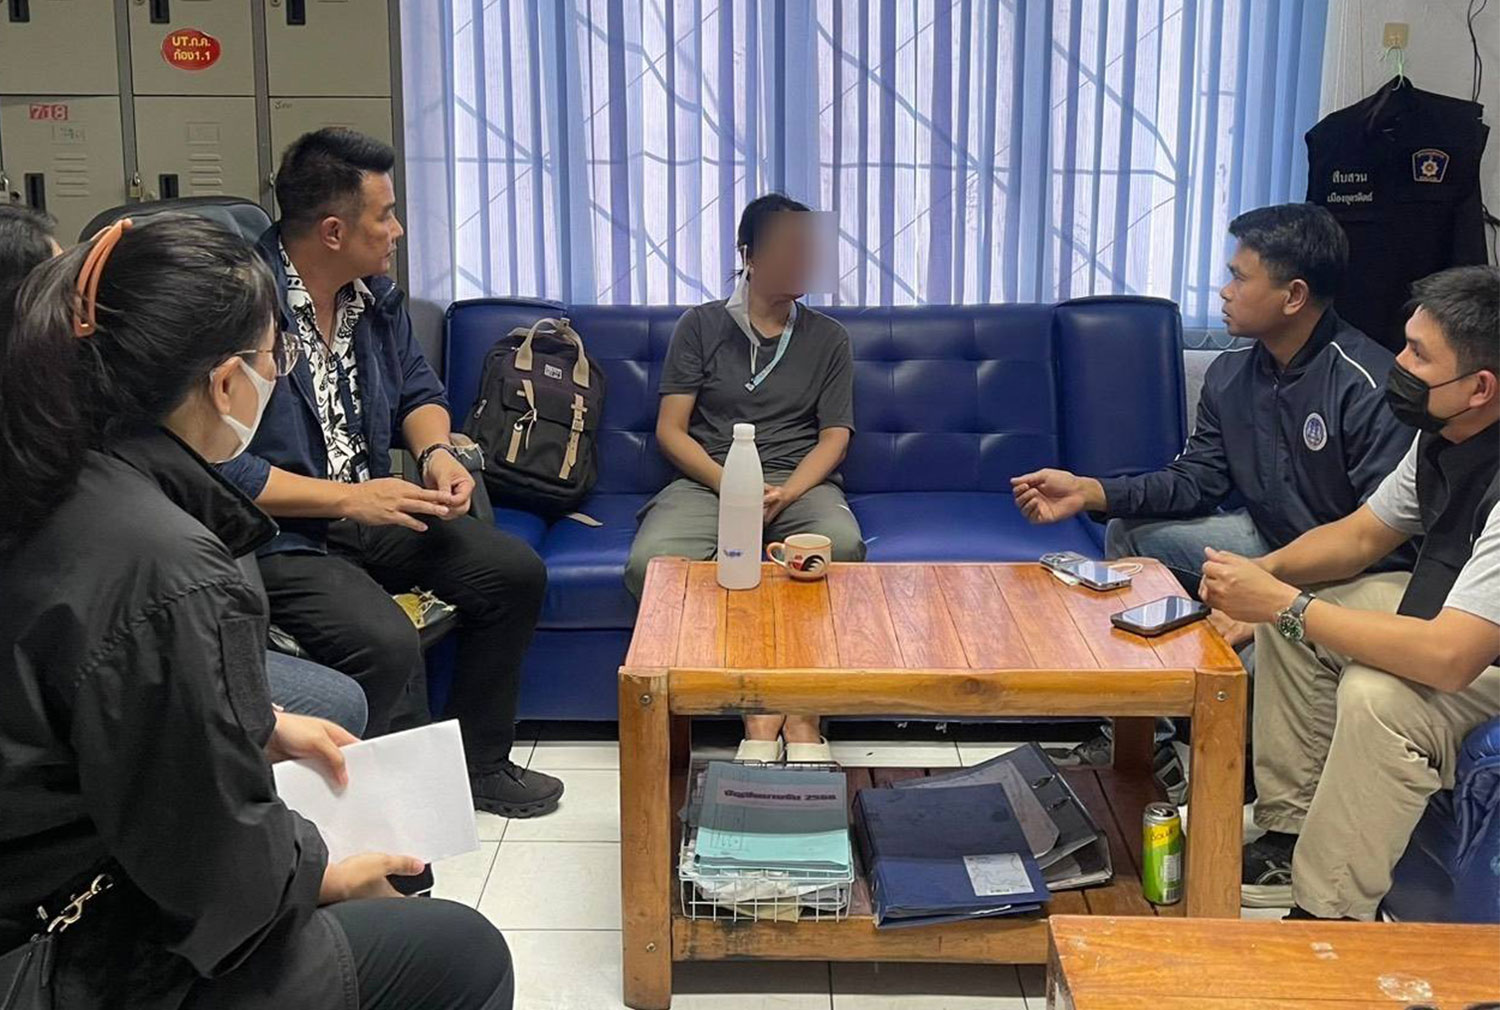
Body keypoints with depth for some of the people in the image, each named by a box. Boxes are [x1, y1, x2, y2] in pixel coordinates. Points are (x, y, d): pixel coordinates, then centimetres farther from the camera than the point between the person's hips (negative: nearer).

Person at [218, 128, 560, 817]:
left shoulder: (375, 294, 7)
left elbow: (417, 390, 19)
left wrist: (435, 451, -4)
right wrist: (349, 497, -23)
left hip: (369, 511, 9)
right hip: (276, 534, -8)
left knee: (516, 574, -1)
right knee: (386, 644, -32)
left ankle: (477, 760, 16)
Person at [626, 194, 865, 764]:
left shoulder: (827, 338, 14)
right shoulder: (701, 326, 10)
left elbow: (834, 438, 7)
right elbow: (671, 429, 4)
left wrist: (786, 494, -13)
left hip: (800, 482, 1)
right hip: (708, 479, 0)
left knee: (841, 544, -37)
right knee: (649, 562, -33)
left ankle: (804, 715, -26)